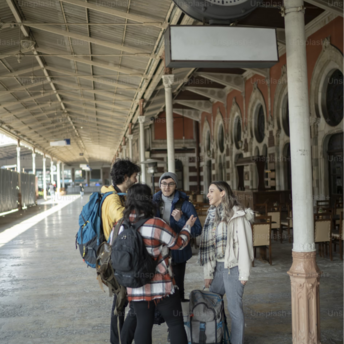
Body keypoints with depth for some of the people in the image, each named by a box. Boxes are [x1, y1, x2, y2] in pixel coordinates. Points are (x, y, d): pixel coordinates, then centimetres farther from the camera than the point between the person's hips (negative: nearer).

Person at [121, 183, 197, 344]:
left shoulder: (120, 226, -2)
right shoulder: (156, 225, -18)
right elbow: (179, 243, -6)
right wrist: (187, 227, 11)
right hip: (161, 288, -5)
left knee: (143, 324, 14)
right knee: (175, 324, 9)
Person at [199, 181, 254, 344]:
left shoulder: (237, 215, -9)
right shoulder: (212, 215, 11)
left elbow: (244, 245, -10)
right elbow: (208, 246, 9)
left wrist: (244, 274, -12)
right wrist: (208, 273, 6)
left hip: (232, 267, -7)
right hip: (217, 267, 7)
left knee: (234, 309, 0)